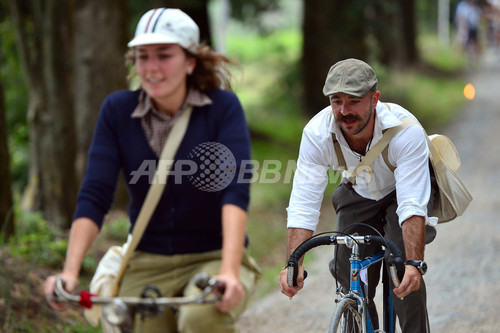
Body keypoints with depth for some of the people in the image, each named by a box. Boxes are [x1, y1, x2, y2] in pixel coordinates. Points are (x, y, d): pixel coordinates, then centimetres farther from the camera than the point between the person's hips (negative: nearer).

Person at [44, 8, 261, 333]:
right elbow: (94, 196, -8)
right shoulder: (117, 111, -2)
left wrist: (229, 272, -36)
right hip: (148, 265, 3)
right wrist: (69, 273, -23)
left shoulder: (223, 107, -9)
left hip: (213, 257, -3)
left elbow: (235, 191, -21)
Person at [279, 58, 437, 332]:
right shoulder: (316, 133, -30)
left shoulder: (405, 131, -37)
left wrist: (414, 263, -55)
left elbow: (412, 206, -42)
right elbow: (303, 206, -32)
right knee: (350, 276, -9)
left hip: (401, 191, -3)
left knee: (403, 268, -25)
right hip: (358, 196, 3)